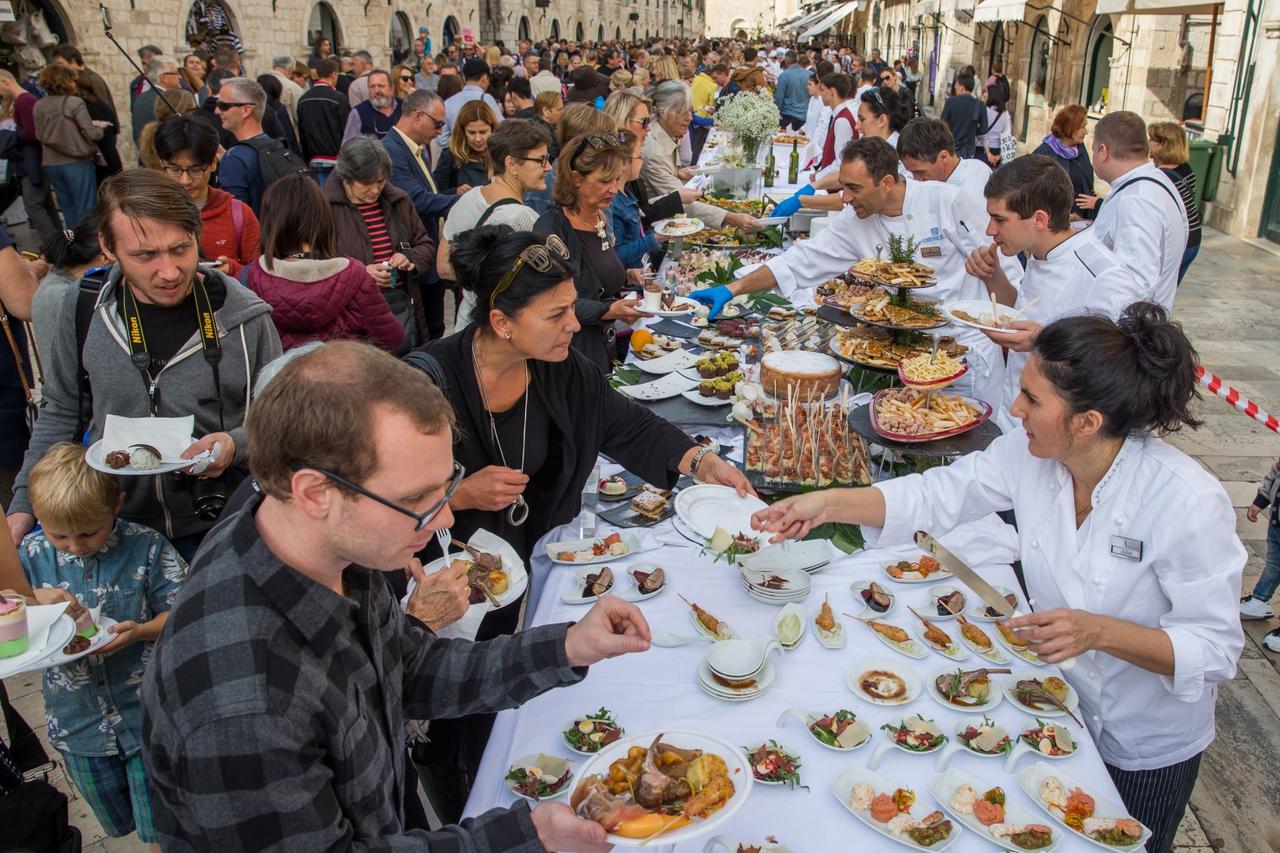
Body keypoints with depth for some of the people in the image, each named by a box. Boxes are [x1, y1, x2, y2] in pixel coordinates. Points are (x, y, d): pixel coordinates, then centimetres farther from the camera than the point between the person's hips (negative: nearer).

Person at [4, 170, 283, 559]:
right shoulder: (84, 307, -4)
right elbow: (62, 413, 10)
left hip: (214, 528, -2)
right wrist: (24, 504, 7)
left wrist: (235, 444, -22)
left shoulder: (245, 318, -12)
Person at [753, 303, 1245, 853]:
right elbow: (939, 495, -9)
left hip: (1148, 745, -4)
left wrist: (1101, 631, -41)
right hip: (1058, 702, 5)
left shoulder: (1188, 502, -32)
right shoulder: (1028, 453, -18)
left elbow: (1216, 647, -25)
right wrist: (826, 504, -17)